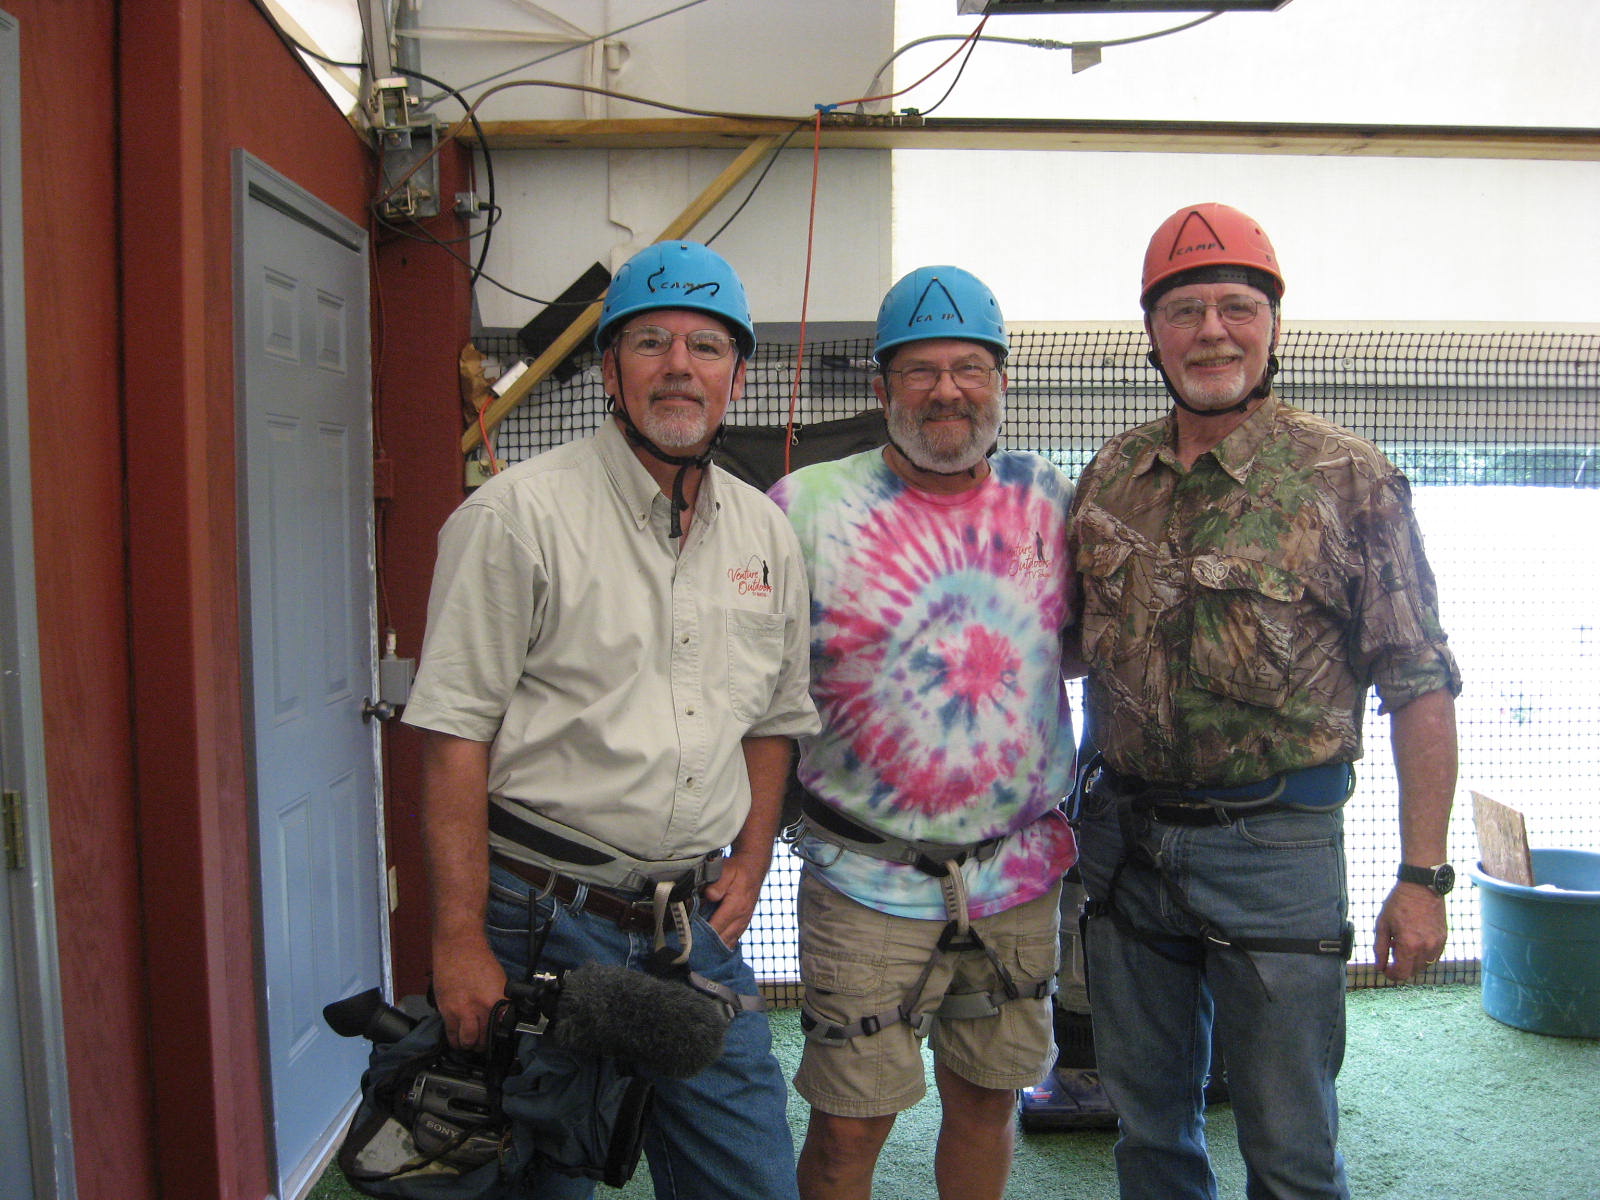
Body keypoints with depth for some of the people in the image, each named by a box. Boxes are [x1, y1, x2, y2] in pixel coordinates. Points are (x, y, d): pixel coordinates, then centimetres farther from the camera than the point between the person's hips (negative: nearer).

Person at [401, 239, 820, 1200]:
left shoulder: (766, 533, 8)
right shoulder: (521, 514, -10)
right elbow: (456, 737, -12)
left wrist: (749, 864, 6)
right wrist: (461, 944, -15)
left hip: (697, 927, 5)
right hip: (542, 920, -4)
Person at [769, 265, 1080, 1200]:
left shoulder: (1050, 501, 2)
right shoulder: (808, 507, -8)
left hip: (1019, 869, 4)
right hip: (869, 877, -3)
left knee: (989, 1098, 18)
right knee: (849, 1124, 6)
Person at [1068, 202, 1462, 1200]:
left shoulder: (1351, 480, -7)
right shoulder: (1110, 478, 5)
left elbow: (1419, 687, -7)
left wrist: (1424, 876, -10)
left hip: (1274, 845, -4)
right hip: (1124, 839, 4)